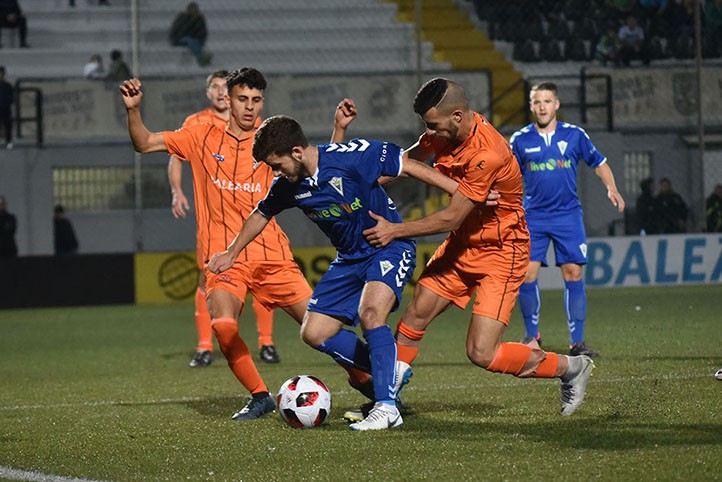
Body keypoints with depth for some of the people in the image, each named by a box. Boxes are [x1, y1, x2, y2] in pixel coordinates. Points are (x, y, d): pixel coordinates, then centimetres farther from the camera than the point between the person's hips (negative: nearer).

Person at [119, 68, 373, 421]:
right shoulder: (202, 137, 8)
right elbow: (144, 143, 9)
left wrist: (339, 129, -6)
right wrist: (133, 110, -8)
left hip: (271, 255, 1)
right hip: (223, 256, -1)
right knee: (223, 326, -27)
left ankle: (360, 377, 25)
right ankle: (260, 398, -6)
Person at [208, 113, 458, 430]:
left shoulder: (352, 156, -24)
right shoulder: (289, 185, -4)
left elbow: (410, 167, -19)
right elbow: (261, 215, 17)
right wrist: (231, 254, 25)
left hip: (391, 248, -7)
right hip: (349, 259, 7)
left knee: (370, 313, -31)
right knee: (314, 333, -1)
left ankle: (387, 407, -27)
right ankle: (387, 371, 14)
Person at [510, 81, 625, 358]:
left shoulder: (574, 135, 2)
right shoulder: (520, 140, 2)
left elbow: (598, 163, 14)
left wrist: (612, 189, 0)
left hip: (568, 215, 0)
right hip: (533, 217, 0)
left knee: (573, 273, -6)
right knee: (526, 275, -8)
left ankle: (577, 342, -1)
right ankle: (532, 335, 11)